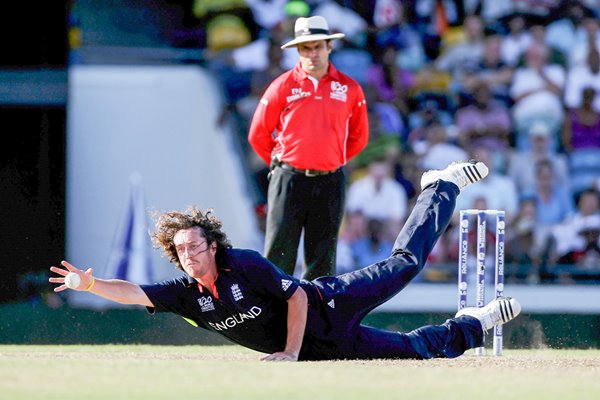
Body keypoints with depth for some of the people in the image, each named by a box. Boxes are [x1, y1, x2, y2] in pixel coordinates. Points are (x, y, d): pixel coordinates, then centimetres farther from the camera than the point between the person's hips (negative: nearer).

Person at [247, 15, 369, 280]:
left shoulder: (349, 89, 5)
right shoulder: (283, 86, 0)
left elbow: (359, 137, 16)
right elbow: (258, 134, 6)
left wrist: (334, 161, 12)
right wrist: (281, 164, 8)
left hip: (330, 183, 2)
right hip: (289, 181, -2)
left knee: (322, 260, 5)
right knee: (279, 256, -4)